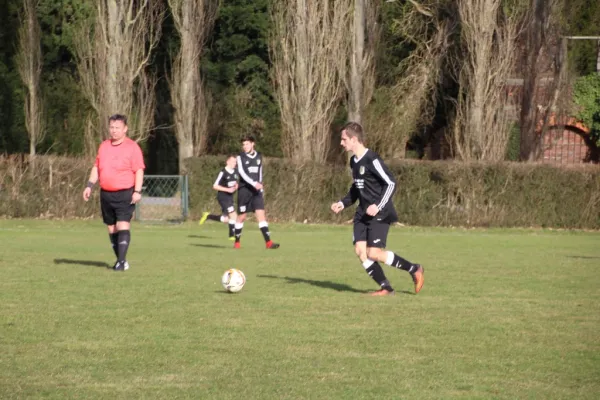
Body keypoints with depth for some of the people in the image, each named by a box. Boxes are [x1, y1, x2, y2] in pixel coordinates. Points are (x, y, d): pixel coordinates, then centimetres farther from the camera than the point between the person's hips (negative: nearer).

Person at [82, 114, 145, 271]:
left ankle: (121, 261, -17)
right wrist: (89, 185, 9)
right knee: (112, 228, 8)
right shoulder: (104, 146, 13)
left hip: (125, 194, -6)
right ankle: (120, 260, 17)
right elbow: (96, 167, 20)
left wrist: (137, 191, -17)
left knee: (123, 226, -15)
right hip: (106, 194, 6)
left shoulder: (132, 147, -6)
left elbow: (139, 171, -9)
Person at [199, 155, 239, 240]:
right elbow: (215, 186, -14)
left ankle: (208, 216, 28)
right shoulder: (223, 172, -14)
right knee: (233, 215, -15)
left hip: (230, 197, 8)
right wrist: (227, 189, -21)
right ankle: (232, 235, -3)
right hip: (223, 197, -8)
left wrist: (236, 187, -1)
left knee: (225, 220, 9)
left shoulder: (235, 172, 7)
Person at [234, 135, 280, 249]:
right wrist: (254, 183, -28)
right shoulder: (241, 157, -4)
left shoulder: (259, 157, 10)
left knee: (261, 214, -8)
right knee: (242, 216, 3)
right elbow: (242, 173, -17)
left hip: (256, 191, 3)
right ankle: (237, 242, 18)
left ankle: (268, 242, -16)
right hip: (244, 190, -3)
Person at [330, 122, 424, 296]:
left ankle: (414, 269, 4)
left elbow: (391, 183, -17)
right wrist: (343, 203, 11)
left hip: (380, 214, -8)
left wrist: (378, 206, -23)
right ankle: (385, 288, 2)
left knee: (373, 253, -14)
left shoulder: (372, 160, -17)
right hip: (363, 213, 8)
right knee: (360, 250, -5)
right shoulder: (354, 161, 11)